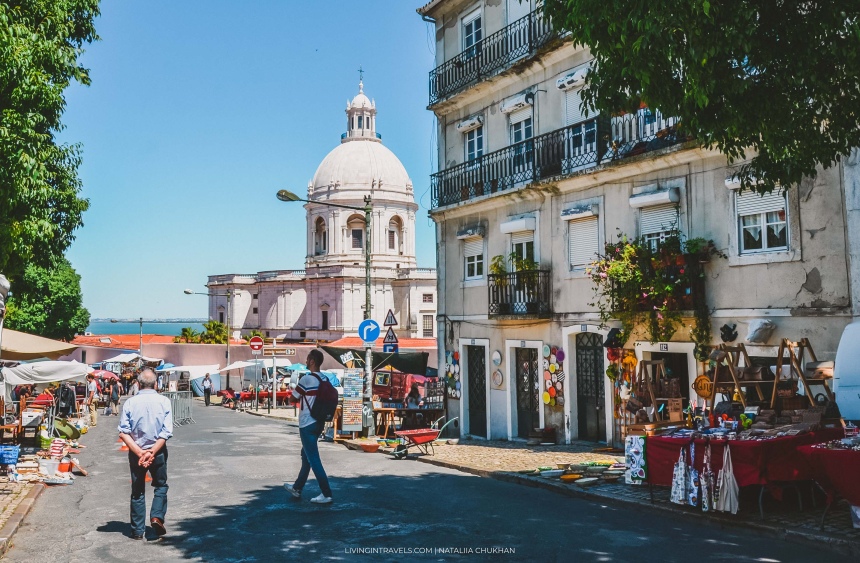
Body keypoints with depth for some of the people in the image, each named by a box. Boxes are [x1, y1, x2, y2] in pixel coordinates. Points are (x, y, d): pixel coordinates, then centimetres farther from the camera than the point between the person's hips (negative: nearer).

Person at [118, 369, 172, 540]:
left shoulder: (130, 402, -6)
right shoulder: (164, 401, -7)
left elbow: (123, 433, -12)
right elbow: (166, 432, -13)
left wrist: (139, 452, -14)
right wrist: (152, 452, -13)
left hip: (136, 453, 1)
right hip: (158, 452, -1)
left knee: (137, 491, 12)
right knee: (160, 486, 19)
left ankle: (138, 531, 17)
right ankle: (157, 516, 1)